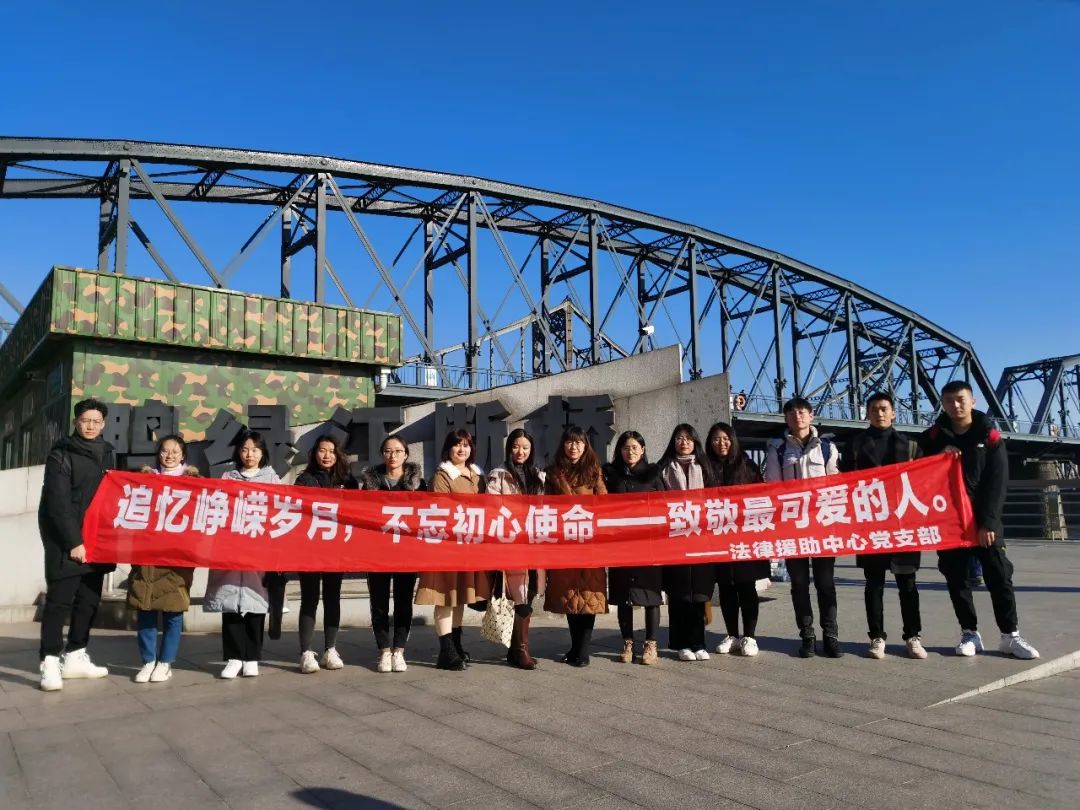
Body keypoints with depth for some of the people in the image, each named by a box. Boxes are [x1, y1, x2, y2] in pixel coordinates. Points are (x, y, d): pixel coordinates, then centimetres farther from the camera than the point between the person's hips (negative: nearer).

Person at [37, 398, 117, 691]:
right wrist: (73, 541, -18)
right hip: (66, 540, -6)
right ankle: (50, 662, 1)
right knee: (59, 599, -5)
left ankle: (75, 657, 18)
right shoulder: (61, 454, -6)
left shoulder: (106, 453, 12)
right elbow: (58, 503, -13)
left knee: (89, 599, 8)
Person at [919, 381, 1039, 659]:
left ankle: (1010, 635, 10)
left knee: (999, 576, 0)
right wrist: (939, 457, -13)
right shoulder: (933, 437, 4)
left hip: (984, 521, -1)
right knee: (956, 579, 5)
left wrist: (988, 521, -14)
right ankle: (969, 633, 14)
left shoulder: (989, 436, -1)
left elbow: (997, 483, -6)